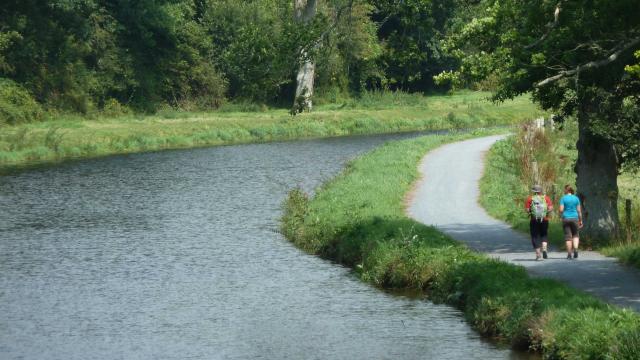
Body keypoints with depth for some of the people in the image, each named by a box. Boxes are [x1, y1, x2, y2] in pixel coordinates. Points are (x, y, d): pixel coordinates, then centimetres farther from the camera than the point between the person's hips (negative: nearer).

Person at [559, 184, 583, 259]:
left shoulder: (563, 198, -3)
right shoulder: (576, 198, 4)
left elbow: (561, 210, -9)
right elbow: (579, 210, 3)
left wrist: (561, 214, 12)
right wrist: (580, 220, 9)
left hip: (566, 219, -1)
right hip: (575, 218, 1)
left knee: (568, 236, 3)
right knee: (575, 235, 13)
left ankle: (569, 254, 2)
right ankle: (575, 249, -10)